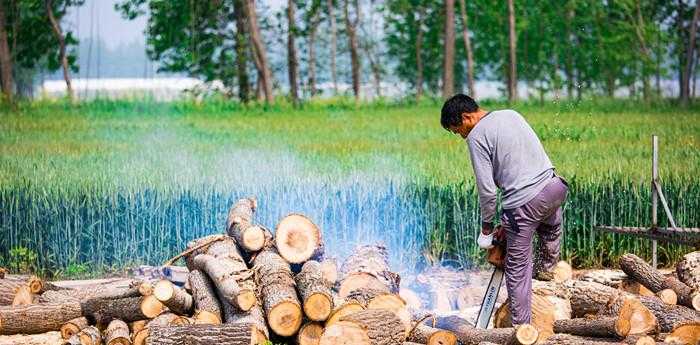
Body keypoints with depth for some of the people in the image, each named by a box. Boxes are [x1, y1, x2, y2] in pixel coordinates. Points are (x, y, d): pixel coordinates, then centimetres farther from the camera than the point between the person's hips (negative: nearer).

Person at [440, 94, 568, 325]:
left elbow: (487, 189, -7)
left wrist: (486, 227, 5)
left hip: (524, 204, -7)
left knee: (518, 270, 7)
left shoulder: (477, 136, -5)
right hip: (553, 187, 7)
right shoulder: (511, 115, 17)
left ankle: (521, 327, 11)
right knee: (551, 228, 42)